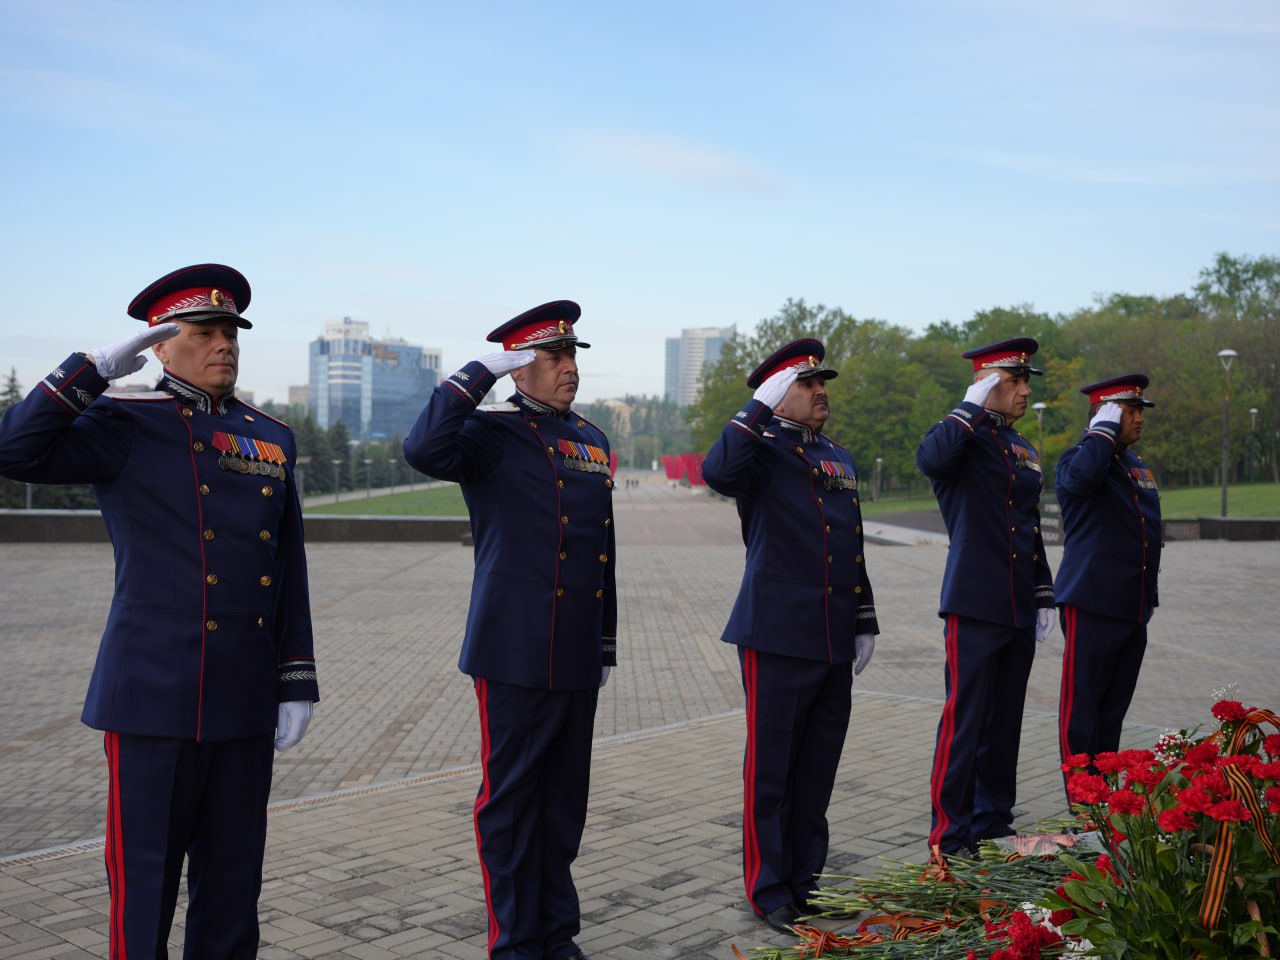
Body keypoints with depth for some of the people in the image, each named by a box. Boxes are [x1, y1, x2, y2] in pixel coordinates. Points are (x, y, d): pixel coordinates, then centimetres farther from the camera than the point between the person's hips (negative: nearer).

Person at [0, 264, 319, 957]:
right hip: (154, 694, -4)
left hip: (245, 702, 5)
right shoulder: (125, 426, -2)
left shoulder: (270, 439, 11)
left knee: (233, 881, 13)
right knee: (144, 881, 5)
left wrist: (297, 683, 7)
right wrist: (94, 369, -15)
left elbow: (288, 572, 11)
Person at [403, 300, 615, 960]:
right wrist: (480, 373, -19)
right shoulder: (490, 432, -6)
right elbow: (424, 451, -29)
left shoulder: (591, 440, 13)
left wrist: (606, 646, 18)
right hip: (513, 654, -6)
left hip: (577, 658, 6)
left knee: (565, 799, 14)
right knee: (510, 800, 5)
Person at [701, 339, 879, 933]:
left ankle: (808, 880, 27)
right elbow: (717, 473, -29)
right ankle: (770, 893, 13)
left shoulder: (839, 459, 18)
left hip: (834, 642, 7)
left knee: (818, 769, 14)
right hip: (778, 637, -7)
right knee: (771, 769, 2)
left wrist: (864, 621, 17)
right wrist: (760, 407, -22)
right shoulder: (762, 447, -4)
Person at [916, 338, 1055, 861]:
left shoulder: (1025, 452, 17)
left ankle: (993, 823, 25)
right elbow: (930, 459, -33)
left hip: (1019, 610, 8)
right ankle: (948, 837, 2)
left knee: (1006, 719, 13)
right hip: (974, 606, -8)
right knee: (965, 719, -6)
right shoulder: (962, 437, -6)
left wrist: (1044, 598, 18)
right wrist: (974, 406, -21)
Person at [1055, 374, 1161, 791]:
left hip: (1133, 610, 8)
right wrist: (1104, 428, -19)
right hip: (1092, 605, -8)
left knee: (1114, 709, 14)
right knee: (1082, 708, -2)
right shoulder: (1077, 457, -7)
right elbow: (1082, 476, -34)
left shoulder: (1138, 466, 17)